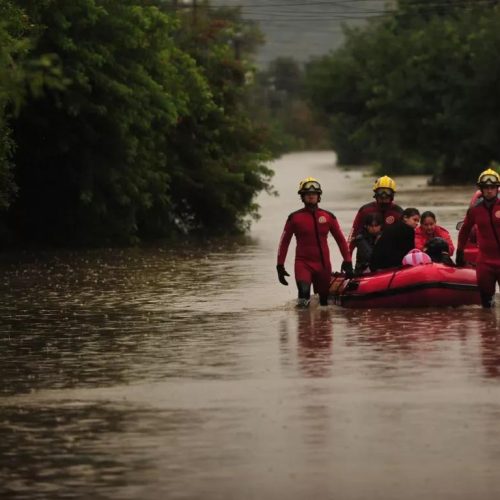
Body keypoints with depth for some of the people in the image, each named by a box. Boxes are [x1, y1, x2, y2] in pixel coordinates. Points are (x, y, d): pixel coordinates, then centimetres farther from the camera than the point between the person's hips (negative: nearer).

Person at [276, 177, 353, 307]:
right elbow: (284, 242, 7)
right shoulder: (294, 218, 2)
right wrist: (280, 266, 3)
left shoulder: (328, 217, 6)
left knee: (325, 300, 6)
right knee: (304, 291, -28)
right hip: (303, 263, -2)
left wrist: (347, 262, 4)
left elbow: (341, 240, 11)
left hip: (323, 264, 2)